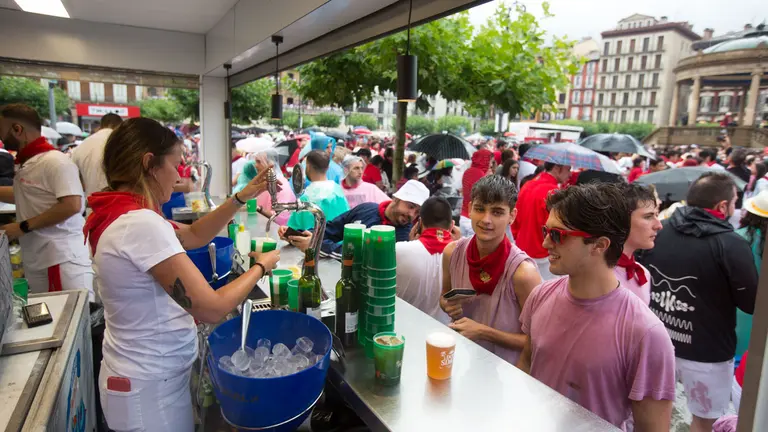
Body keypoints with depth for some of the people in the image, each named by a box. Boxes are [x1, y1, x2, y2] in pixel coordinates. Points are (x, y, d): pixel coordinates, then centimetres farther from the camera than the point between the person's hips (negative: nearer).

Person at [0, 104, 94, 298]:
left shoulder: (55, 161, -14)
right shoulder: (27, 163, 14)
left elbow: (71, 205, -24)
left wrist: (23, 226, -18)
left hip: (62, 261, -10)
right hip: (37, 262, 10)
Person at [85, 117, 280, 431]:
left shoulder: (122, 216, 2)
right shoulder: (141, 224, -28)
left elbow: (193, 235, 13)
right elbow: (211, 308, -28)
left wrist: (243, 197, 4)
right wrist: (260, 267, -12)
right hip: (150, 386, -9)